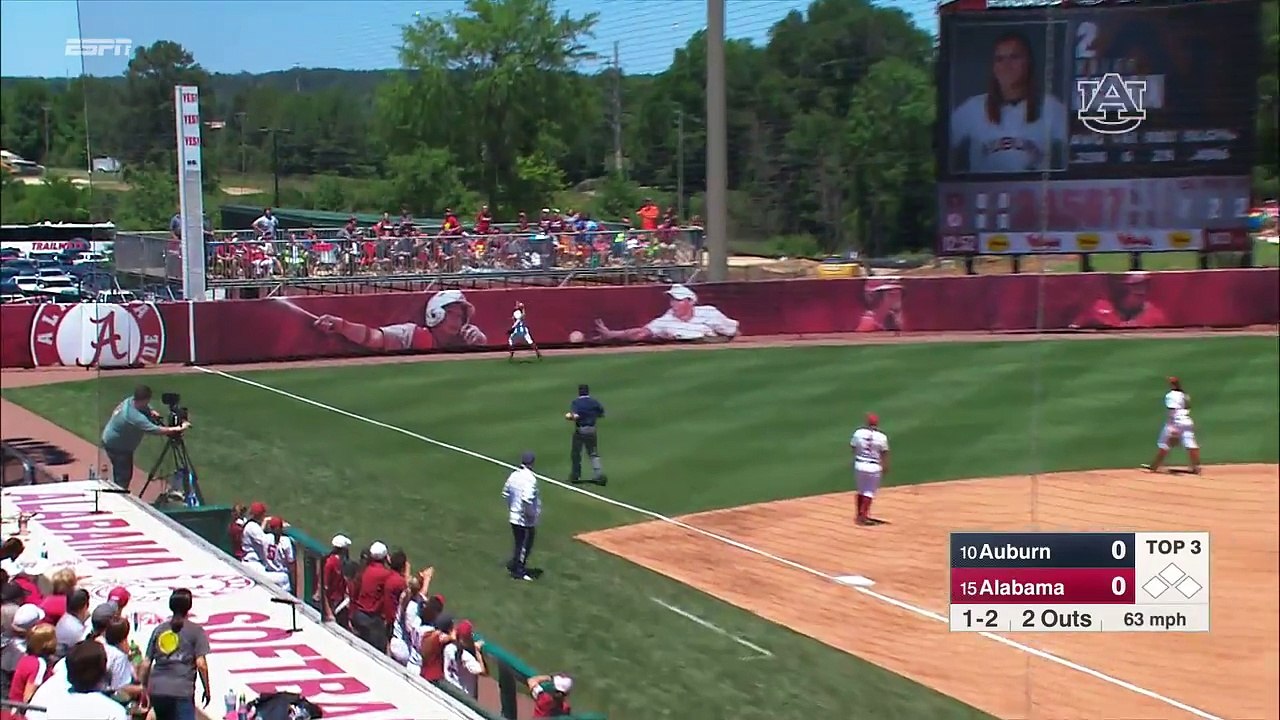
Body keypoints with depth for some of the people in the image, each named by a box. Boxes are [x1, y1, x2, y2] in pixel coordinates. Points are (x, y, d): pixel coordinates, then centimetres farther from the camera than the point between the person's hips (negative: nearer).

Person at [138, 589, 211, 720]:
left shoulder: (159, 629, 12)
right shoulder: (196, 631, 0)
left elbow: (146, 664, 11)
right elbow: (201, 664, -7)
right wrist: (206, 690, 4)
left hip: (156, 690, 5)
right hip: (182, 691, -5)